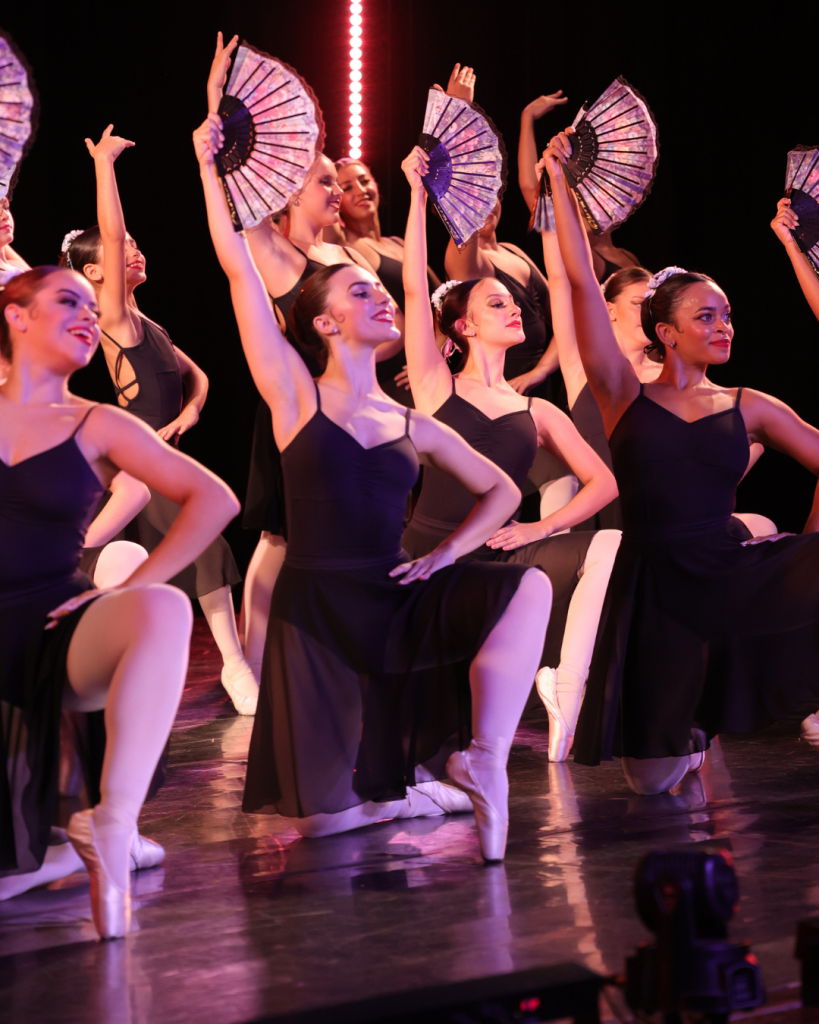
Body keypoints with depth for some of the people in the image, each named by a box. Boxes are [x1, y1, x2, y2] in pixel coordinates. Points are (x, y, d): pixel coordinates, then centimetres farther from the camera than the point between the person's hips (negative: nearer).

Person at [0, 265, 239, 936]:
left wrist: (132, 589, -5)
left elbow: (214, 500, 5)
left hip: (57, 633, 0)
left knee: (166, 610, -34)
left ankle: (112, 829, -35)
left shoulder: (98, 427, 10)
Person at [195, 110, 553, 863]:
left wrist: (447, 553, 3)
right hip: (317, 610, -3)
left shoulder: (412, 426, 10)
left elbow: (502, 491, 18)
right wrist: (209, 166, -6)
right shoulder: (297, 397, -1)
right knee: (323, 821, -8)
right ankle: (400, 798, 25)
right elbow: (239, 271, -6)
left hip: (394, 604, 3)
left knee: (527, 588, -23)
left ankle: (482, 764, -22)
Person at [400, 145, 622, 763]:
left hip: (502, 560, 3)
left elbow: (605, 483, 9)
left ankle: (564, 687, -20)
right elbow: (415, 288, -5)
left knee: (610, 547, -22)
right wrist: (418, 194, -6)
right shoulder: (437, 387, 5)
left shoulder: (538, 412, 14)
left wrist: (539, 530, -6)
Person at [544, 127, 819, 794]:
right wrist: (560, 182, -7)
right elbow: (582, 283, -5)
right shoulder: (626, 399, 1)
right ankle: (691, 728, 38)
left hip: (735, 573, 1)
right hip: (655, 587, -1)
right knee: (652, 781, 3)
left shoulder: (748, 408, 7)